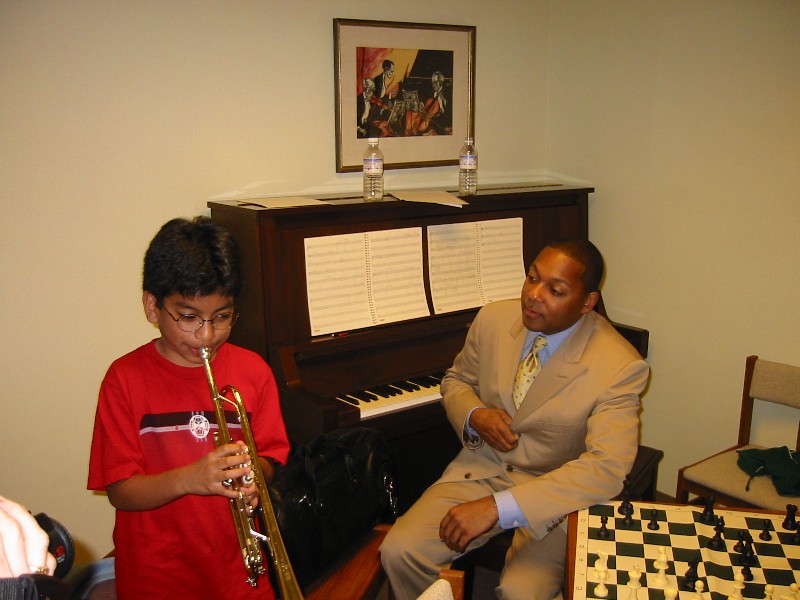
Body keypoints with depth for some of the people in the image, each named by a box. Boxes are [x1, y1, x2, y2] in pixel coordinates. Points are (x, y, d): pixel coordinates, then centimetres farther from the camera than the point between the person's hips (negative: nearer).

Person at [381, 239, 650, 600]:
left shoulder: (619, 367, -20)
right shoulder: (494, 319, -6)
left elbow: (607, 469, -29)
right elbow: (456, 380, 12)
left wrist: (498, 508, -35)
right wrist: (474, 416, -14)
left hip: (556, 495, -3)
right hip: (482, 469, 4)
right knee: (399, 551, -15)